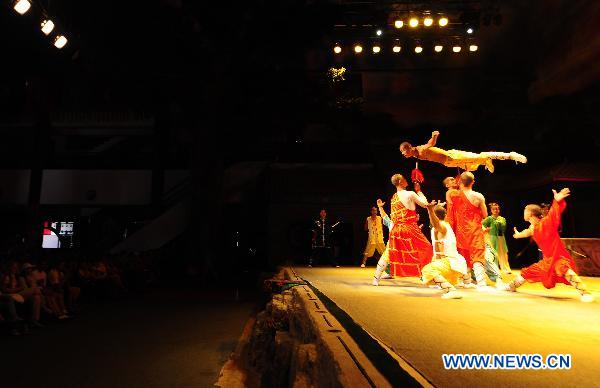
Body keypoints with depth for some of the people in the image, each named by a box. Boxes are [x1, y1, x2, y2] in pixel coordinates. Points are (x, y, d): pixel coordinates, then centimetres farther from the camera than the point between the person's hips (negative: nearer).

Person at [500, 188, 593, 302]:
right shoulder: (532, 228, 4)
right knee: (528, 271, 17)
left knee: (562, 269, -40)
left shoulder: (546, 222, -20)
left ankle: (585, 293, -38)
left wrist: (557, 200, -61)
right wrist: (519, 234, 52)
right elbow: (527, 232, 30)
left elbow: (554, 213, -40)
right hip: (547, 260, 8)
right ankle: (512, 286, 38)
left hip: (559, 257, -8)